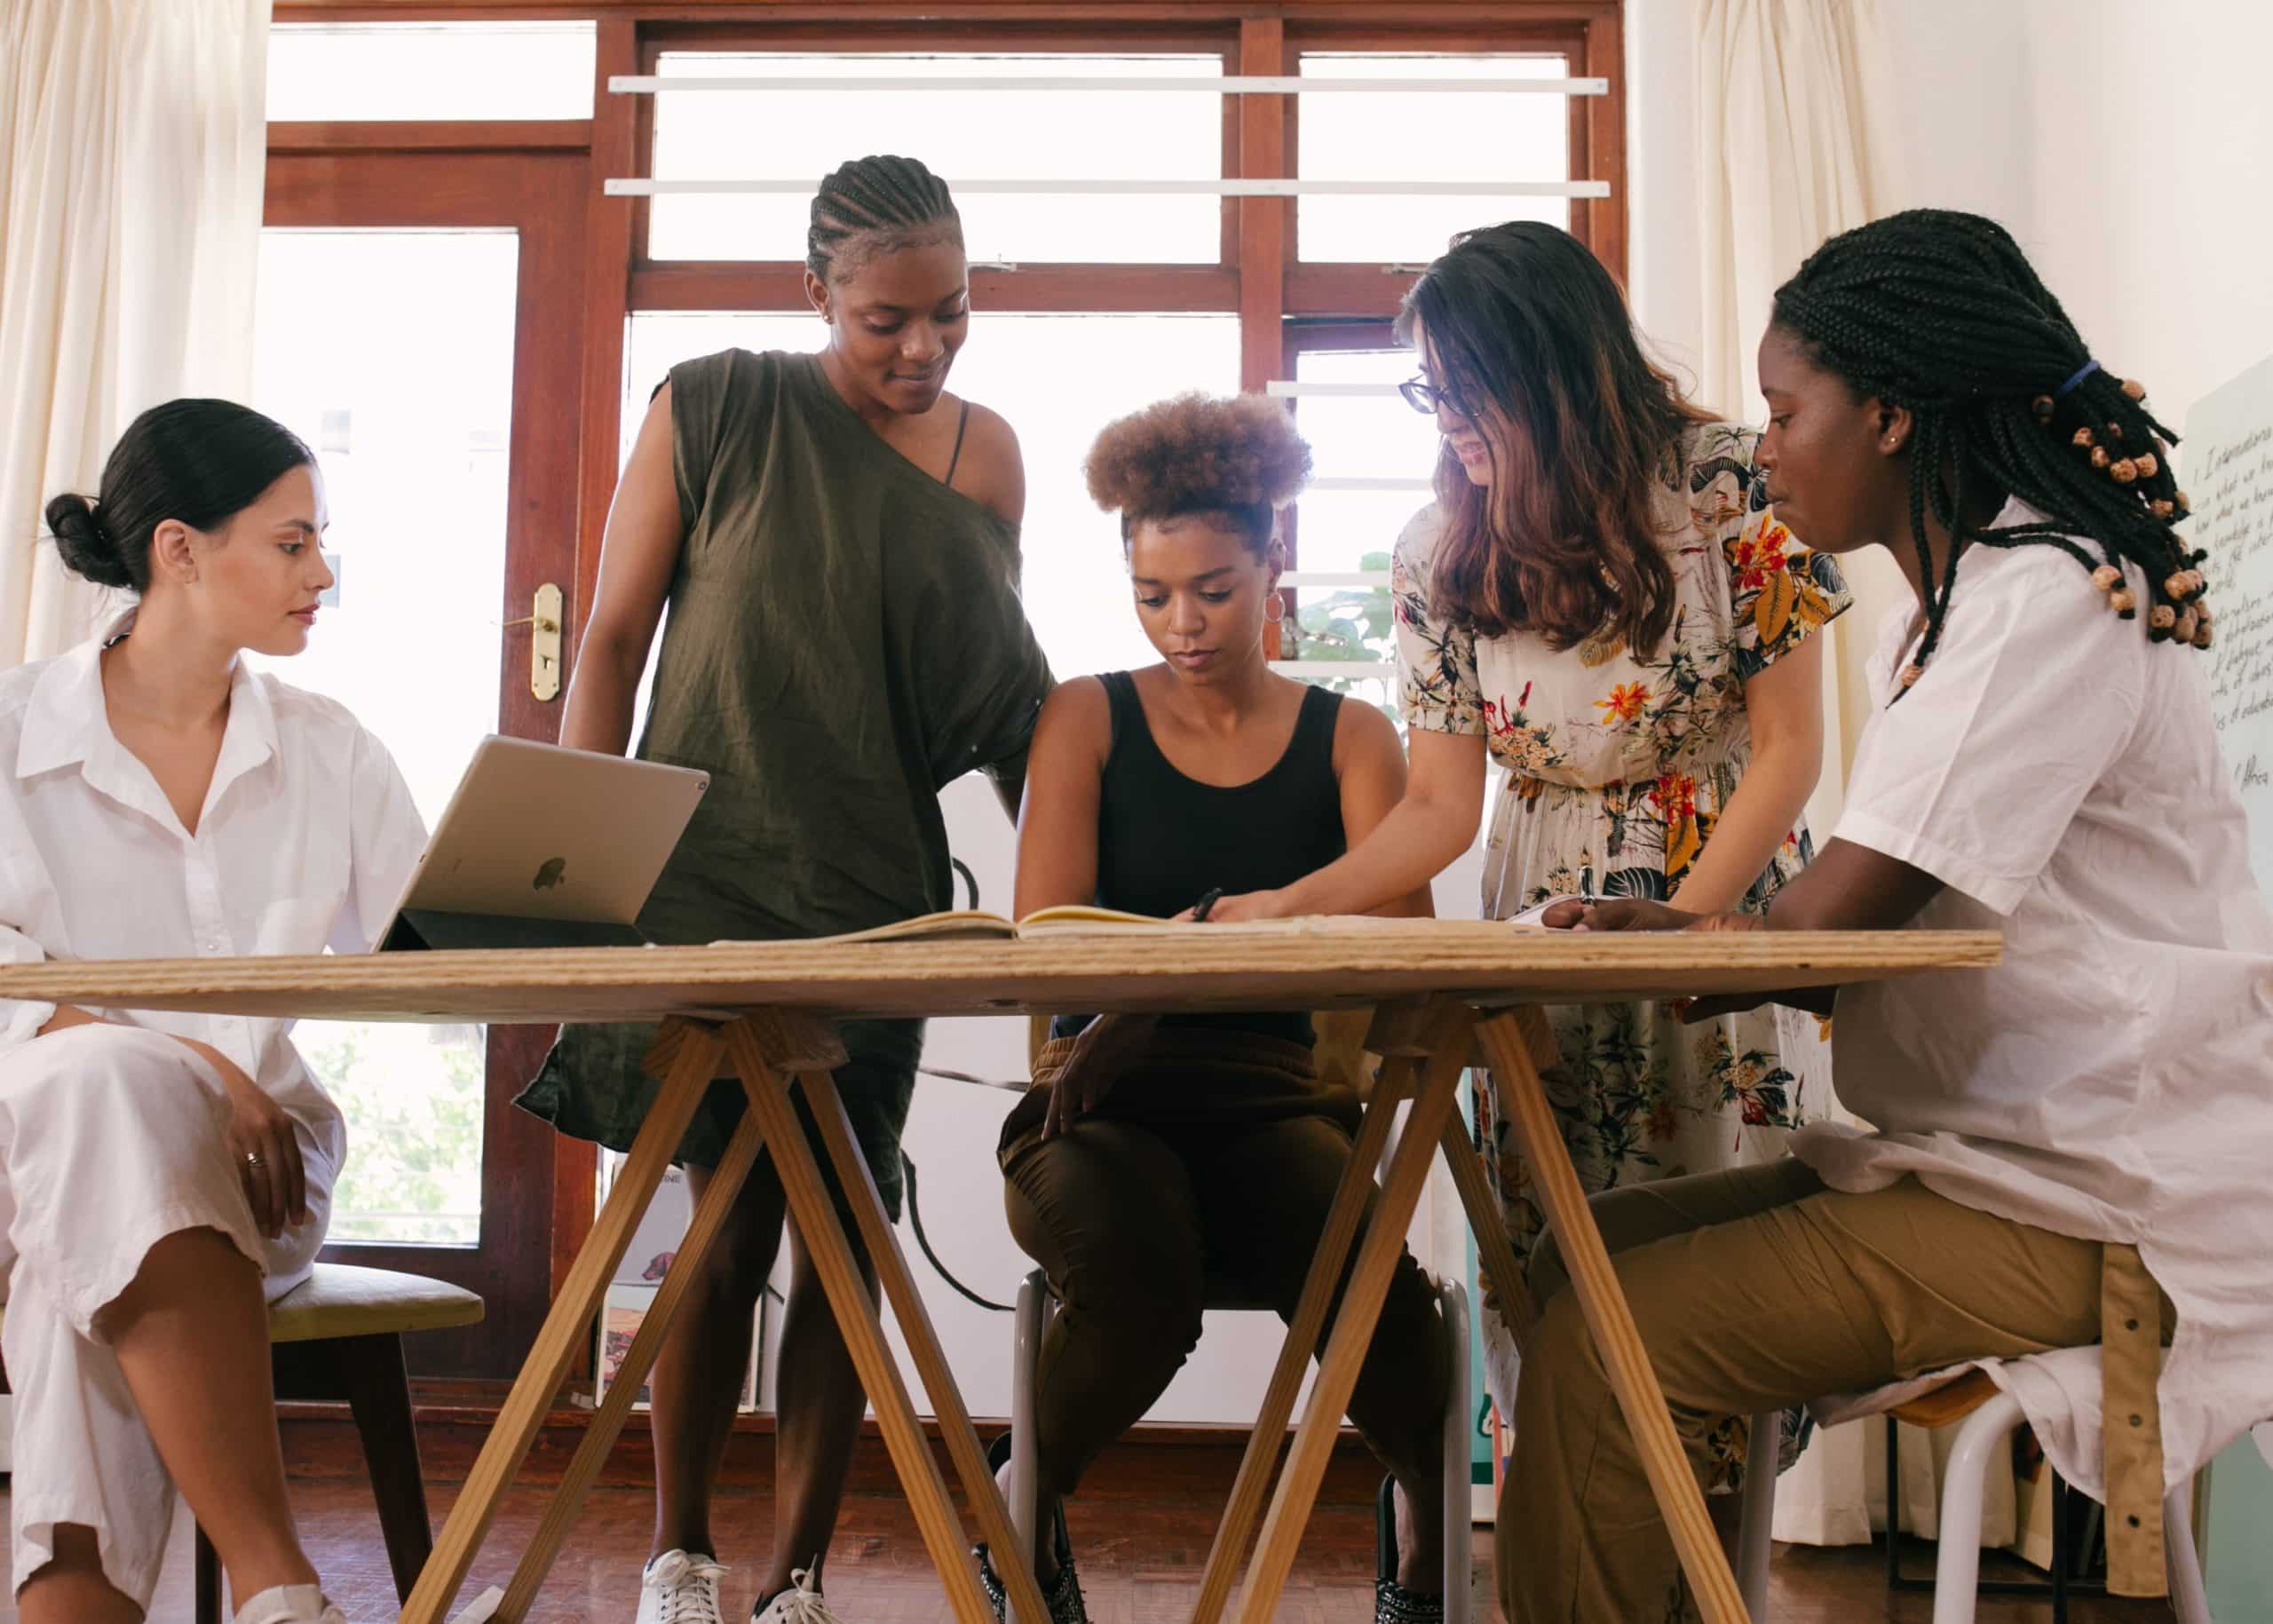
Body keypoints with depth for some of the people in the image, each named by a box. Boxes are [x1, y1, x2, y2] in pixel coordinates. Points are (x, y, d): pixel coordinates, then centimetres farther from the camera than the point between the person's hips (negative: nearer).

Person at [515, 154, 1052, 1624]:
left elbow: (1007, 689, 12)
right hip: (708, 871, -2)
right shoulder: (717, 408, -2)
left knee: (843, 1227, 3)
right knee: (730, 1214, 0)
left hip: (878, 890, 3)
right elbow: (615, 637, -1)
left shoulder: (986, 453, 7)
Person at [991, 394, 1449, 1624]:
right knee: (1139, 1283, -34)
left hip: (1275, 1093, 1)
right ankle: (1023, 1512, 1)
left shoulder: (1348, 737, 10)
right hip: (1108, 1099, -1)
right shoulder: (1087, 720, 8)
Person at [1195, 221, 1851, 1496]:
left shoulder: (1734, 489, -12)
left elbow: (1788, 748, -7)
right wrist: (1290, 909, -15)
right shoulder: (1440, 553, -4)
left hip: (1732, 904, -2)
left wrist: (1669, 932, -16)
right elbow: (1444, 806, -2)